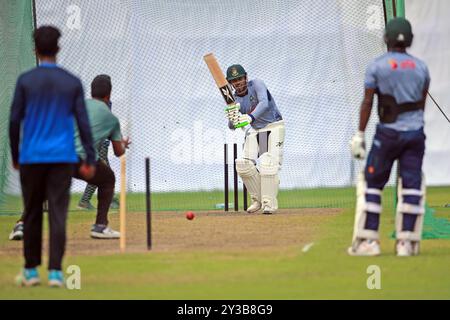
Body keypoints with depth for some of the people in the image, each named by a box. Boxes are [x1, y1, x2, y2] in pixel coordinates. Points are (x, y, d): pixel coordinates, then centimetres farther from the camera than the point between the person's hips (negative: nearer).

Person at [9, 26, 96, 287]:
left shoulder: (25, 81, -2)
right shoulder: (73, 83, 1)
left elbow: (14, 121, -2)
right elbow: (83, 123, -2)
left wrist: (15, 157, 10)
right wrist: (90, 160, 2)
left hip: (31, 157, 0)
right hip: (62, 158, 0)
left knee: (32, 214, 12)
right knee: (58, 215, -2)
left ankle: (31, 270, 16)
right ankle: (55, 271, -12)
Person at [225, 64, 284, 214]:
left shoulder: (256, 84, -17)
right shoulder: (234, 99, -3)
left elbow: (264, 103, -36)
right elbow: (232, 126, -7)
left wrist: (251, 117, -53)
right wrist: (232, 120, -33)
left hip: (274, 127, -5)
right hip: (255, 130, 5)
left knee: (268, 163, -21)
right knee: (243, 165, -8)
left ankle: (269, 203, -18)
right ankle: (258, 199, 9)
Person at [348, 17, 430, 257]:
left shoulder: (376, 66, -4)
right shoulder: (421, 67, 6)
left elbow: (367, 103, -7)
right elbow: (421, 104, 13)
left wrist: (359, 135, -5)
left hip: (388, 132, -3)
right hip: (416, 133, 3)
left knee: (372, 183, 6)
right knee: (412, 185, 5)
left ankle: (368, 240, 1)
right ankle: (406, 242, 1)